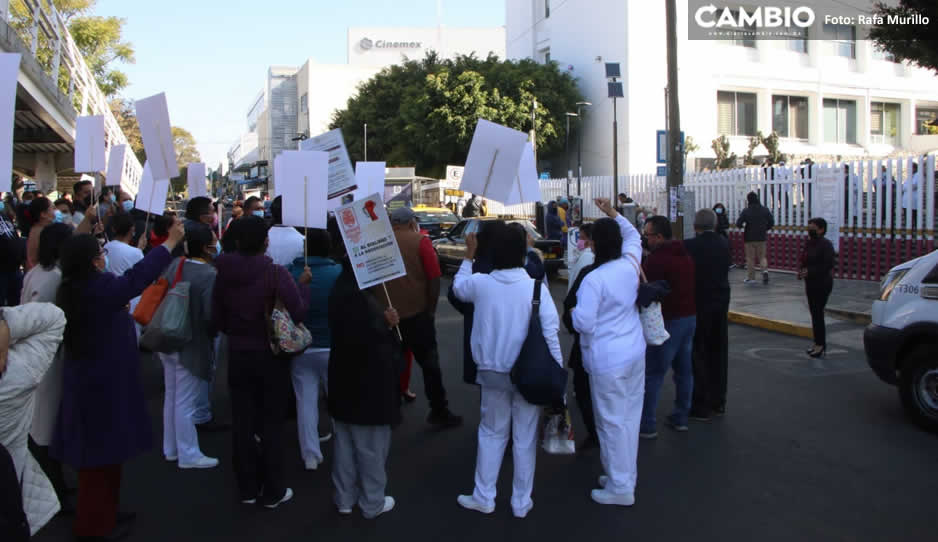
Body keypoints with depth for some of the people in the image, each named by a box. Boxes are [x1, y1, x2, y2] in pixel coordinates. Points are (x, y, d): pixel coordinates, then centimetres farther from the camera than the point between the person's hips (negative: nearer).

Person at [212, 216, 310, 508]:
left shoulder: (223, 273, -3)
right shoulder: (275, 273, -18)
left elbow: (216, 319, 4)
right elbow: (298, 312, -20)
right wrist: (303, 285, -4)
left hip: (237, 355, 4)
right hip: (271, 355, -4)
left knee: (242, 422, 12)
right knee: (272, 423, 7)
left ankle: (247, 487, 24)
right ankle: (274, 491, 16)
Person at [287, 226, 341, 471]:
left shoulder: (288, 274, -3)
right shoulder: (339, 272, -11)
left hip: (300, 347, 2)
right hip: (332, 347, -2)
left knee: (306, 401, 10)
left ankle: (310, 456, 15)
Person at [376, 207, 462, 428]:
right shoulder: (420, 241, -5)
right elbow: (434, 277, -10)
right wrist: (431, 308, 0)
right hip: (416, 313, -3)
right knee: (429, 363, 8)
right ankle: (439, 413, 13)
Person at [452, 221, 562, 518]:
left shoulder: (480, 284, -9)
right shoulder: (537, 287, -13)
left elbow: (458, 286, 16)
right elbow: (550, 334, -13)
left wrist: (469, 254, 26)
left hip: (493, 371, 2)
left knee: (491, 432, 19)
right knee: (525, 437, 12)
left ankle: (484, 497, 27)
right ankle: (521, 502, 23)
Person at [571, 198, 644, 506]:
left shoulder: (594, 280, -20)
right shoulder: (631, 264, -1)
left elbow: (583, 323, -18)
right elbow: (633, 235, 22)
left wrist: (573, 310, 1)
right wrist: (613, 214, 20)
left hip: (608, 360, -7)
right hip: (635, 353, 7)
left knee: (612, 422, 4)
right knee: (630, 417, 15)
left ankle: (620, 488, 15)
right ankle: (626, 475, 31)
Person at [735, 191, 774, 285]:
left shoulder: (746, 211, -10)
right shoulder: (765, 210, -1)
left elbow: (738, 224, -13)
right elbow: (771, 222, 2)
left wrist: (743, 226, 10)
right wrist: (765, 229, 17)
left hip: (749, 238, -2)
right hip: (761, 238, 2)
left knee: (750, 258, 6)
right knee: (762, 256, 13)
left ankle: (751, 277, 9)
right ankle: (765, 270, -13)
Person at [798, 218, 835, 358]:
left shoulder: (826, 245, -13)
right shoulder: (809, 243, 11)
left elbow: (828, 265, -20)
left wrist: (809, 271, -24)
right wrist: (801, 271, 2)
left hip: (822, 283, -8)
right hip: (811, 283, 8)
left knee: (817, 313, -8)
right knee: (814, 313, 12)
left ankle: (821, 344, -1)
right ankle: (818, 343, 20)